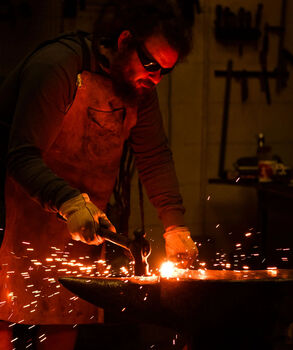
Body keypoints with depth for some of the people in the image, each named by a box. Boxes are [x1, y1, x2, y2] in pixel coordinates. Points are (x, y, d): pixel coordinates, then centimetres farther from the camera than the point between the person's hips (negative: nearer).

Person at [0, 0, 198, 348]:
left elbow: (155, 158, 1)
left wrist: (175, 225, -12)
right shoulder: (58, 64, -22)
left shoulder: (141, 88, 3)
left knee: (67, 318, 4)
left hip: (80, 217, 7)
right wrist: (69, 202, -44)